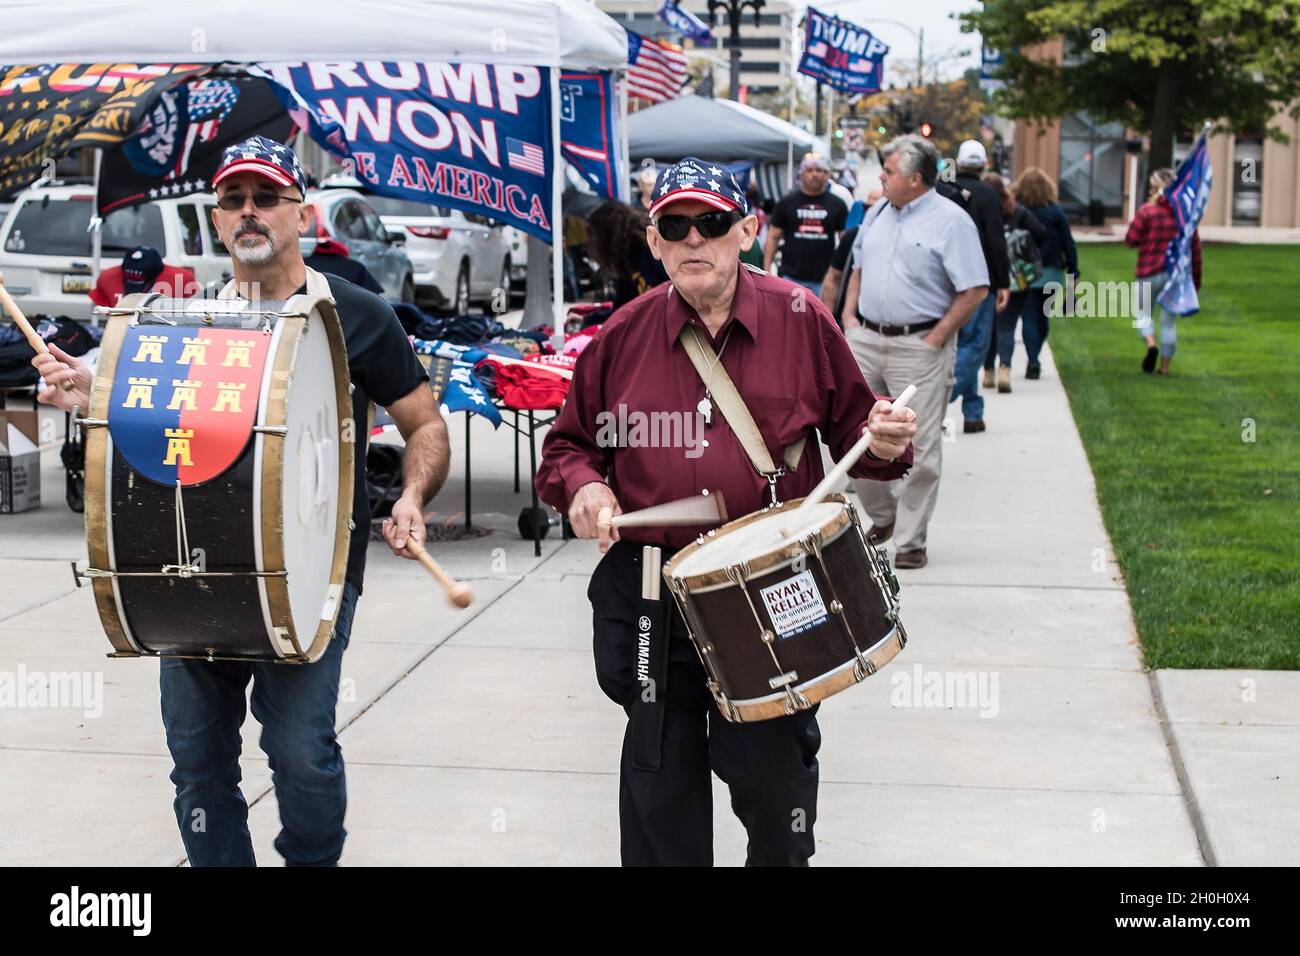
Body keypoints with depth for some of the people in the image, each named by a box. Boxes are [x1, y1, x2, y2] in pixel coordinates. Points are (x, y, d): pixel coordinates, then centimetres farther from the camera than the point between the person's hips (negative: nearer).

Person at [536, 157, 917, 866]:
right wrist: (582, 483, -7)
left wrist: (884, 444, -13)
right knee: (660, 777, 13)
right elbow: (570, 442, 14)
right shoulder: (622, 337, 3)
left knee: (774, 774, 8)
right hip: (649, 596, 1)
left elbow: (851, 430, 9)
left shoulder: (802, 321, 0)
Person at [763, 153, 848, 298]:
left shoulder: (837, 205, 6)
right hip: (792, 277, -1)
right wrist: (766, 270, -4)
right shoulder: (787, 203, 4)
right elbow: (773, 237, 5)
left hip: (824, 278, 1)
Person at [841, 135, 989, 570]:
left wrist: (937, 338, -13)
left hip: (919, 347, -6)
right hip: (865, 339, 6)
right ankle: (883, 516, 29)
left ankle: (910, 540, 7)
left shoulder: (951, 221, -9)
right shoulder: (876, 213, 12)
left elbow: (975, 290, -12)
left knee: (919, 448, -1)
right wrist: (849, 314, 9)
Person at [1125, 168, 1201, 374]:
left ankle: (1151, 344, -15)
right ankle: (1165, 366, 9)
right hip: (1176, 273, 3)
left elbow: (1130, 239, -10)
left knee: (1144, 314, 13)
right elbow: (1195, 247, 5)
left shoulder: (1147, 210, -10)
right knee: (1168, 321, 10)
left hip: (1149, 273, -3)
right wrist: (1196, 278, 11)